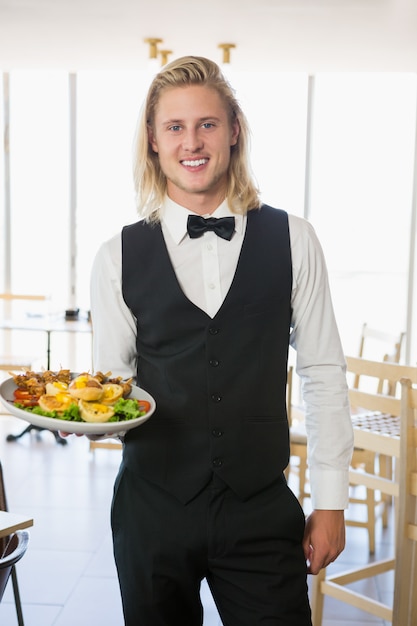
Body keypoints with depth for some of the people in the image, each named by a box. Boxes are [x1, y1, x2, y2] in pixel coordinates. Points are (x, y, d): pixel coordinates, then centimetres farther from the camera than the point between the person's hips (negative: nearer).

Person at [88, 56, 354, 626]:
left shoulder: (292, 241, -3)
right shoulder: (118, 258, -1)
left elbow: (323, 373, 0)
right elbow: (113, 378, 4)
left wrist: (331, 502, 1)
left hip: (262, 513, -1)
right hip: (153, 508, 1)